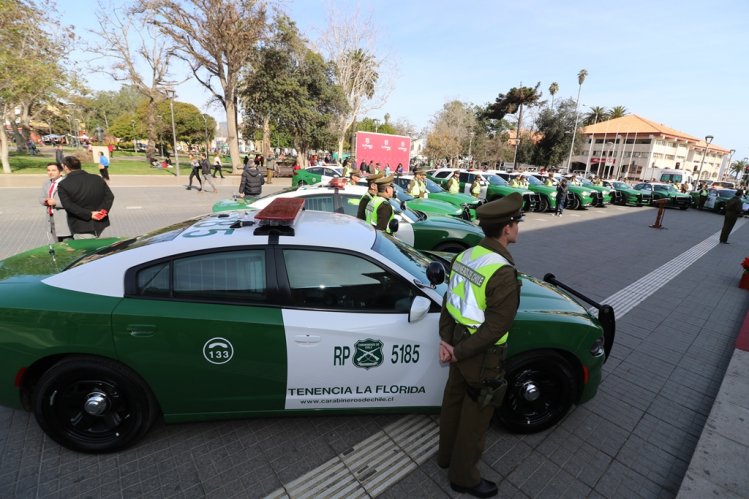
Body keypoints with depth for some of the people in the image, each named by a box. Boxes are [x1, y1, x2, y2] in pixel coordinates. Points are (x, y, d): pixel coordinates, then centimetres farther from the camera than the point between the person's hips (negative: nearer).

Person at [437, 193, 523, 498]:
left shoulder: (466, 256, -3)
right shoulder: (503, 272, -28)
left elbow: (449, 301, 0)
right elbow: (496, 328, -26)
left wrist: (446, 339, -4)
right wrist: (459, 352, -16)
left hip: (460, 342, 8)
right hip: (481, 356, -7)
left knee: (453, 401, 26)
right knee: (474, 418, 15)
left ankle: (446, 455, 50)